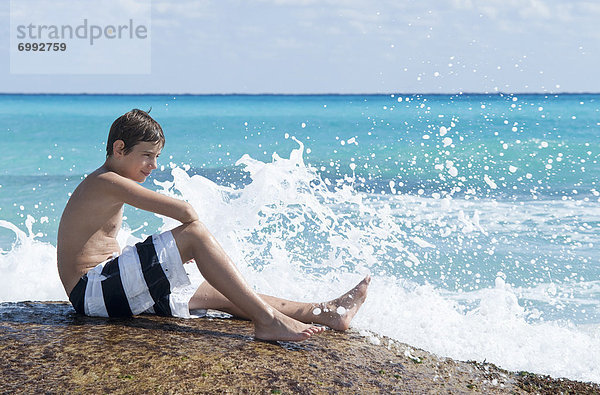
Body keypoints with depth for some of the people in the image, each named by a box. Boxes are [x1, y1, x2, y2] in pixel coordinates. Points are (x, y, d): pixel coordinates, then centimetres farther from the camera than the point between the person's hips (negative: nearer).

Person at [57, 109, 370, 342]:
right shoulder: (105, 182, -13)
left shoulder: (104, 186, 20)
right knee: (194, 234, -22)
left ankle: (326, 313, 0)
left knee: (216, 293, 4)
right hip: (92, 292, -10)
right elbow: (183, 210, -22)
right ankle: (267, 319, -27)